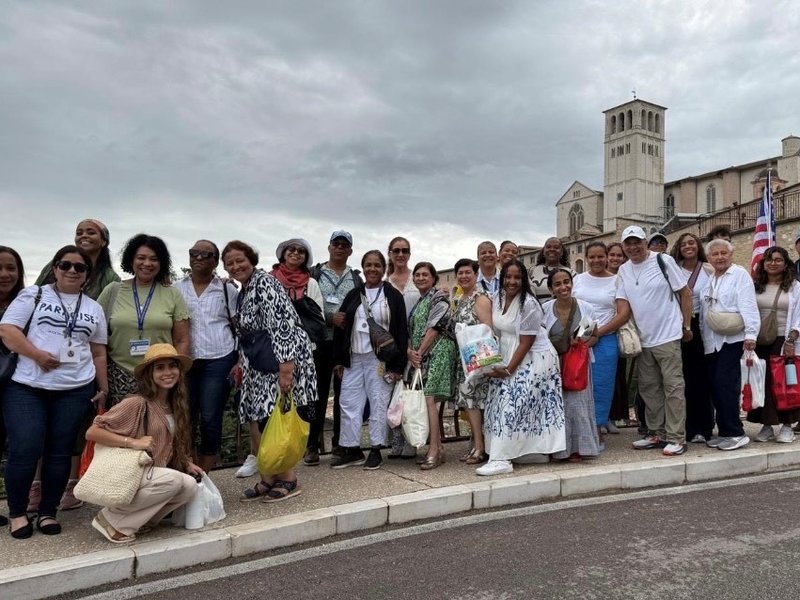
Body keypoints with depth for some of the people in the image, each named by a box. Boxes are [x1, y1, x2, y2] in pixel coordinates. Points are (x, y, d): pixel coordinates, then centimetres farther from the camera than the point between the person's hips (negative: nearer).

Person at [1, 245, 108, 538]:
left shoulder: (94, 308, 14)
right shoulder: (34, 294, 4)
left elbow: (98, 353, 16)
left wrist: (103, 387, 10)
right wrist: (37, 354, -17)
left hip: (75, 390, 3)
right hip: (26, 387, -3)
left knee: (60, 452, 5)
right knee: (25, 450, -6)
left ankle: (47, 512, 18)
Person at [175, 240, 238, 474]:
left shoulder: (227, 289, 4)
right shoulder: (177, 289, 9)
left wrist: (241, 362, -4)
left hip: (218, 361, -2)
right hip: (183, 362, 2)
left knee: (210, 420, 2)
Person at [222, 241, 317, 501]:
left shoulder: (264, 283, -13)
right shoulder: (244, 291, 16)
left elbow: (282, 325, -23)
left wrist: (285, 366, -28)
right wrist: (242, 364, 21)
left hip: (281, 360, -9)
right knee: (263, 419, 9)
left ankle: (289, 479, 6)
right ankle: (268, 478, 17)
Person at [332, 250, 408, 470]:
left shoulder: (393, 296, 0)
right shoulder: (353, 296, 11)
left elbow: (401, 331, -4)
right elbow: (341, 328, 11)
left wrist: (397, 365, -9)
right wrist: (339, 359, 5)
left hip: (381, 359, -4)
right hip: (354, 358, 4)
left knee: (378, 403, 0)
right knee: (349, 402, 4)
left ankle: (376, 450, 10)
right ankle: (352, 450, 14)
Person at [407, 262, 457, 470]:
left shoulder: (439, 297, -2)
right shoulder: (418, 301, 22)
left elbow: (435, 328, -11)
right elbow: (410, 330, 17)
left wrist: (420, 352, -11)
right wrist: (410, 351, -1)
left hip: (437, 353, -8)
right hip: (420, 357, 8)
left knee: (428, 399, -16)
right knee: (426, 401, 5)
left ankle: (433, 451, -15)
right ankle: (438, 449, 11)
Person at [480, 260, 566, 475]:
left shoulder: (528, 304, -18)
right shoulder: (499, 299, 5)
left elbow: (526, 342, -18)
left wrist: (509, 369, -18)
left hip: (533, 358, -8)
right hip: (508, 359, 8)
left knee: (513, 403, -14)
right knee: (503, 401, 4)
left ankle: (501, 460, -12)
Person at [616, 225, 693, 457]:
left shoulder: (663, 261, -7)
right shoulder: (623, 271, 7)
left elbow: (685, 293, -4)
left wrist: (686, 326, -4)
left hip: (667, 336, -6)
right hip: (642, 339, 6)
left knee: (673, 386, -2)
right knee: (649, 388, 12)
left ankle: (676, 438, 4)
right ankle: (656, 433, 23)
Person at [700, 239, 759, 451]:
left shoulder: (740, 275, -4)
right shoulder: (709, 280, 17)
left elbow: (748, 305, -13)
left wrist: (751, 334, -22)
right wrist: (703, 337, 17)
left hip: (731, 339, -7)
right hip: (711, 341, 7)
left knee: (725, 384, -12)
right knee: (716, 386, 6)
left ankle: (735, 433, -4)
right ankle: (724, 431, 15)